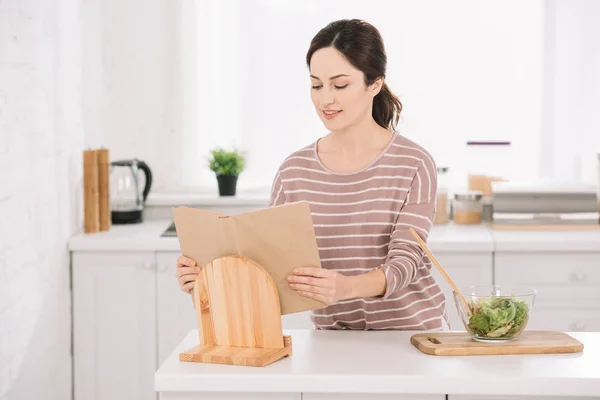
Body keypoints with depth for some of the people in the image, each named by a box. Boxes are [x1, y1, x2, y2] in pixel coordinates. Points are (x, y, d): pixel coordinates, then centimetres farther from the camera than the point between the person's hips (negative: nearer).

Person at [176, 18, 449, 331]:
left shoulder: (413, 165, -7)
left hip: (411, 329, -3)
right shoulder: (294, 171, 2)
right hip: (333, 336, 4)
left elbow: (405, 261, -14)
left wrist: (345, 287, -35)